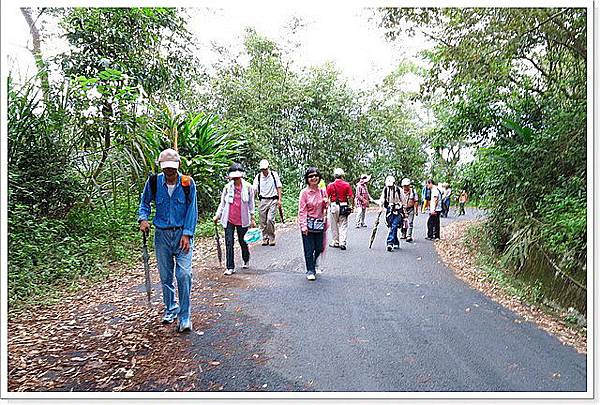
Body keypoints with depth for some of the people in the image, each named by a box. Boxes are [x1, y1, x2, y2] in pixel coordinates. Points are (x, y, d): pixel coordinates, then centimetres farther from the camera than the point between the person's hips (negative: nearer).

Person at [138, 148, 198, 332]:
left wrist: (186, 234, -13)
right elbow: (144, 202, 12)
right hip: (161, 234, 3)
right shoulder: (154, 182, -2)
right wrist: (143, 218, -7)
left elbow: (192, 210, -6)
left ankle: (185, 317, -3)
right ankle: (170, 309, 31)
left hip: (182, 233, -2)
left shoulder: (187, 183, -7)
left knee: (184, 274, -12)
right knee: (165, 276, 11)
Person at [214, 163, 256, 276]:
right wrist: (217, 215, 0)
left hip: (243, 219, -1)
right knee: (229, 242, -3)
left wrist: (252, 218, 3)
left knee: (242, 241, 12)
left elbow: (251, 203, 4)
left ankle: (246, 260, 39)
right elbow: (222, 203, 9)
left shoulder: (248, 187, -2)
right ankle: (230, 267, 4)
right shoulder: (227, 187, 2)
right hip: (229, 219, 1)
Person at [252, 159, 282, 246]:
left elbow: (278, 187, 7)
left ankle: (272, 238, 3)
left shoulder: (274, 174, 4)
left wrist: (279, 199, 0)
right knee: (262, 221, 3)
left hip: (273, 200, -2)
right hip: (262, 201, 2)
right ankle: (265, 239, 17)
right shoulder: (258, 176, 5)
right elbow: (254, 189, 2)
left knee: (270, 219, -14)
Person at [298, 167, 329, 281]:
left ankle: (313, 265, 36)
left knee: (319, 248, 9)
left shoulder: (323, 192, 5)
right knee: (309, 249, 0)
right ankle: (310, 271, 14)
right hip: (308, 224, -4)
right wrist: (303, 225, -16)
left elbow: (325, 209, 13)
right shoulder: (304, 192, -8)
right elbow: (302, 210, -10)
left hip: (319, 224, 4)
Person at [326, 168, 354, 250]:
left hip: (334, 206, 0)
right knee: (343, 225, 5)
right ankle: (342, 243, -3)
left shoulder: (330, 185, -3)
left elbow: (327, 197, -1)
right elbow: (351, 197, -4)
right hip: (344, 206, 0)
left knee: (334, 225, 12)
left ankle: (335, 242, 19)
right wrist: (350, 205, 8)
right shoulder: (346, 185, -3)